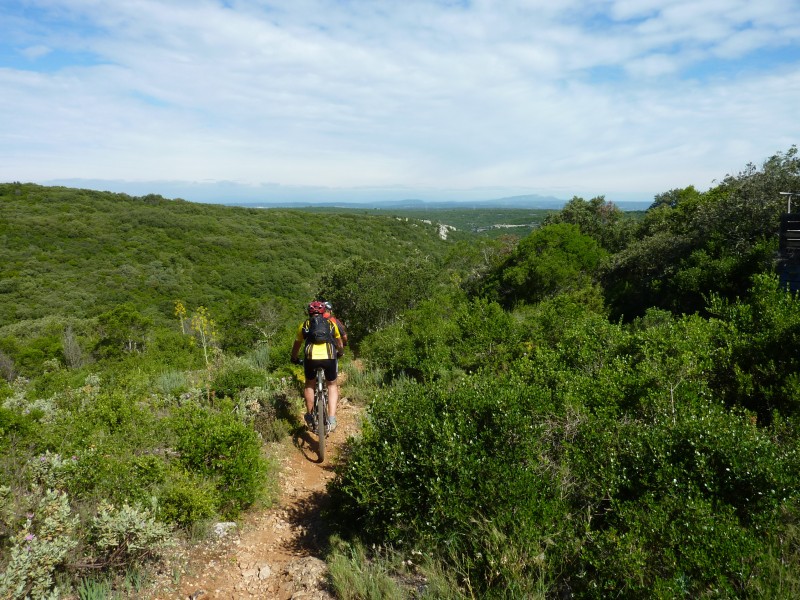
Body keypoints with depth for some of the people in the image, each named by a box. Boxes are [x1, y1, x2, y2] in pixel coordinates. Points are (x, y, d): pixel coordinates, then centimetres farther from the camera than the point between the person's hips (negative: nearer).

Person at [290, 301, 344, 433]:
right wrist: (340, 353, 57)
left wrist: (295, 359, 53)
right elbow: (340, 345, 36)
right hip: (329, 357, 0)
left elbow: (296, 345, 34)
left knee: (309, 385, 26)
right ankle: (331, 419, 9)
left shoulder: (304, 325, 23)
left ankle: (310, 417, 28)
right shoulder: (331, 323, 24)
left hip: (311, 357, 0)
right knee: (332, 385, 21)